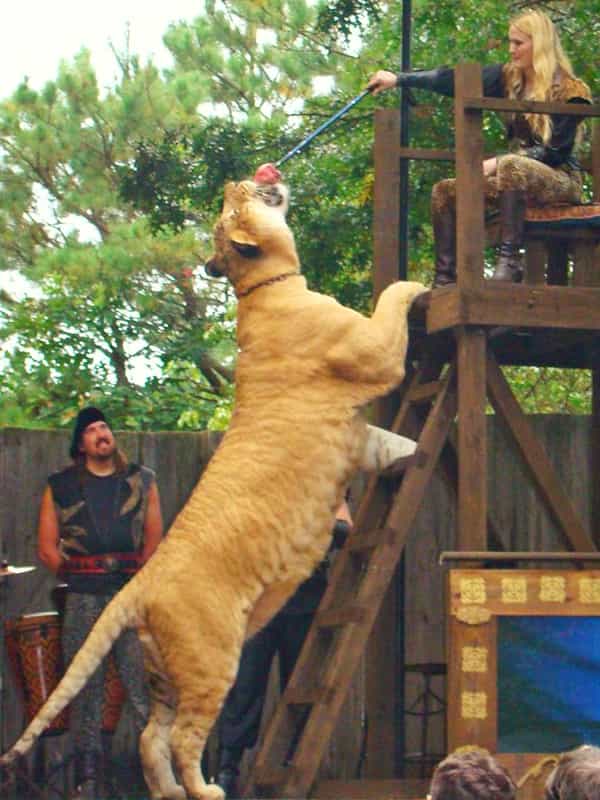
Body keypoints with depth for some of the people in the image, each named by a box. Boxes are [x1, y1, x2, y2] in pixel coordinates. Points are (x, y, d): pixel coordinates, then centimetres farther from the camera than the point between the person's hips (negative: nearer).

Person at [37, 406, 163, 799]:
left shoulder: (141, 481, 11)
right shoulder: (60, 486, 9)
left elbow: (153, 540, 9)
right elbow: (47, 547, 9)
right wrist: (76, 575, 1)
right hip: (83, 601, 1)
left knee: (143, 683, -7)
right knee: (85, 686, 3)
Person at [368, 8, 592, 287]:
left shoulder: (568, 91, -10)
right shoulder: (510, 78, 9)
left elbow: (555, 151, -14)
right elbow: (455, 81, 6)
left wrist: (498, 162, -19)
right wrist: (399, 79, 0)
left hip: (560, 179, -7)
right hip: (518, 178, 8)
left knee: (511, 167, -38)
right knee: (445, 191, -5)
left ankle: (510, 261, -41)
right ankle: (444, 280, -14)